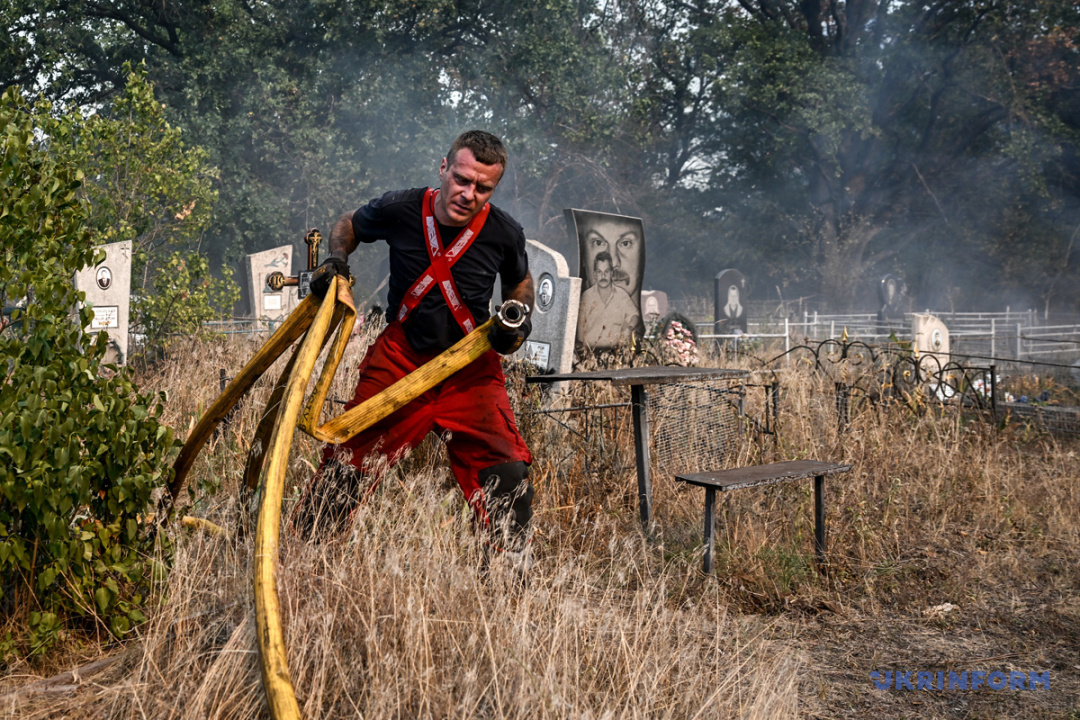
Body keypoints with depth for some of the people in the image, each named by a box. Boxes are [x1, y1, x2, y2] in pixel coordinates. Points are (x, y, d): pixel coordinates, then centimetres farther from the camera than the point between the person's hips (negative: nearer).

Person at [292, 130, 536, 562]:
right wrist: (336, 259, -7)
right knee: (346, 462, 0)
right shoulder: (398, 210, -10)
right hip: (399, 360, 0)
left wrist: (519, 318, -5)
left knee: (508, 476, -14)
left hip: (469, 368, 0)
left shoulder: (504, 233, -9)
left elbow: (520, 281, 14)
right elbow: (348, 225, 13)